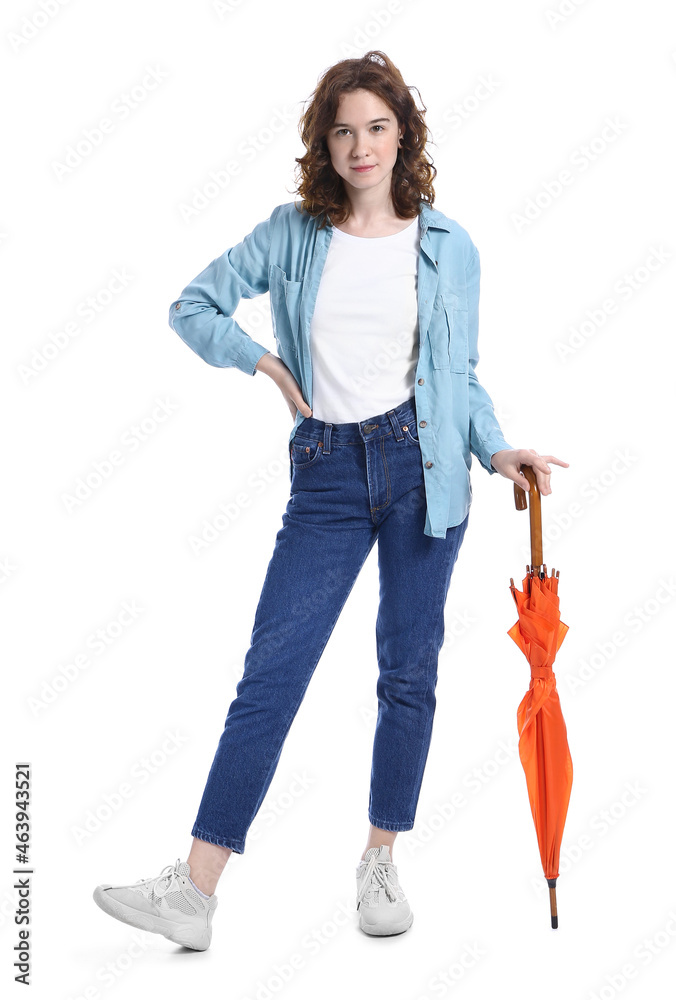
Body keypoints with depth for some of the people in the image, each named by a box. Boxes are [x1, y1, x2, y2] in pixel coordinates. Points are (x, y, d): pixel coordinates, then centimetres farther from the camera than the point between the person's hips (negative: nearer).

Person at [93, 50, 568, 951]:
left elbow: (461, 374, 10)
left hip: (422, 464, 1)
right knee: (270, 672, -4)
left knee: (409, 671, 7)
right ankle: (194, 893, -1)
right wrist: (264, 361, -4)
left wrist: (497, 450, -4)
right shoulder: (292, 233, 4)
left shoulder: (449, 246, 4)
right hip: (328, 473, 0)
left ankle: (380, 864, 25)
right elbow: (193, 307, 9)